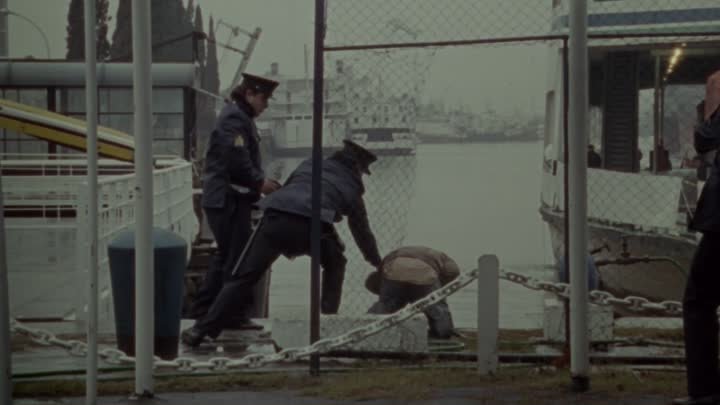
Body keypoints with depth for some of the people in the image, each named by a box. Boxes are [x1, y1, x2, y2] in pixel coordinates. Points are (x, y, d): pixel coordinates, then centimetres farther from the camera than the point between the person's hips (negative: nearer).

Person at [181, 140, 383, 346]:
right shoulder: (351, 187, 29)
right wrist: (376, 261, 53)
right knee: (335, 264, 29)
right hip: (310, 226, -2)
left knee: (243, 277, 2)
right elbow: (362, 230, 37)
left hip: (275, 216, 2)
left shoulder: (308, 165, 35)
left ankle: (201, 330, -5)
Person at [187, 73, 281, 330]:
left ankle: (202, 309, 23)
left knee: (226, 254, 17)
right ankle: (232, 315, -1)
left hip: (222, 199, 11)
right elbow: (237, 161, -23)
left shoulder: (240, 118, 20)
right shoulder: (234, 119, -15)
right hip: (229, 199, -11)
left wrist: (261, 181, 10)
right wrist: (260, 183, -13)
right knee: (238, 256, -6)